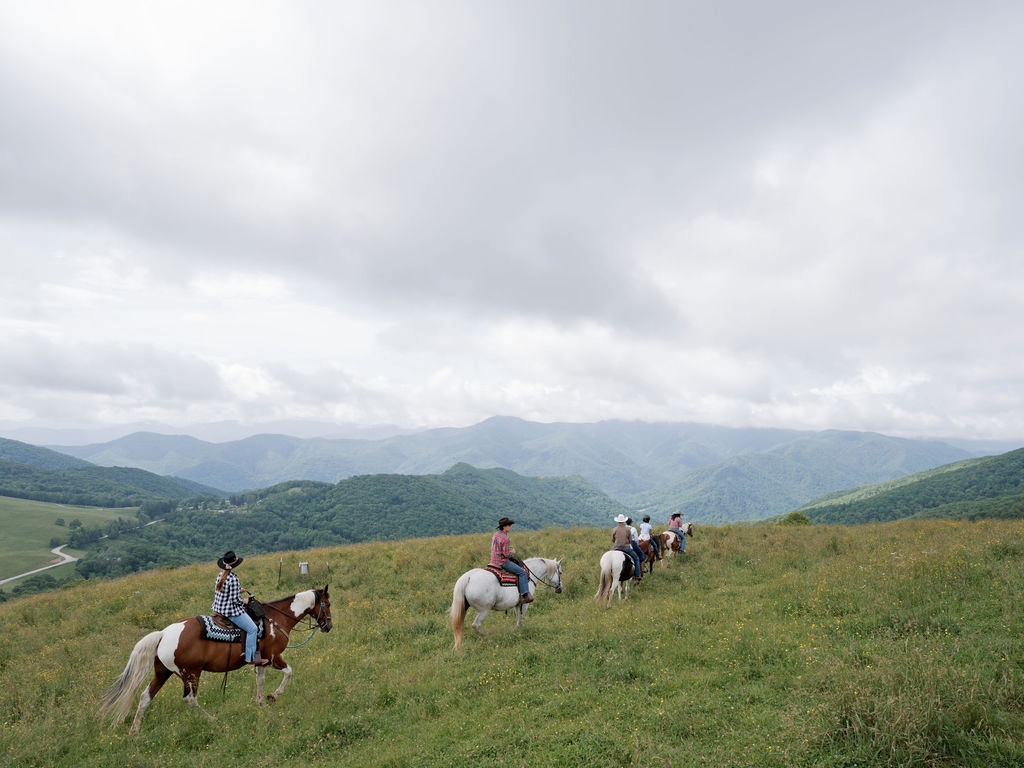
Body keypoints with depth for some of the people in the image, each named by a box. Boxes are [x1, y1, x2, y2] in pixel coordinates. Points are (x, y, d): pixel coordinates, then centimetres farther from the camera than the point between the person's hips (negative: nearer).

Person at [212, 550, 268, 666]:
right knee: (252, 629, -7)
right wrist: (244, 601, -4)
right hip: (232, 611, -10)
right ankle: (251, 659, -7)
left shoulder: (220, 576, 5)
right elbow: (235, 599, -22)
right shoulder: (233, 579, -23)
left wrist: (239, 591, 13)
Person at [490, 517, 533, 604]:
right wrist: (512, 552, -3)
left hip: (494, 560, 10)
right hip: (502, 562, -10)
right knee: (522, 572, -8)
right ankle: (525, 595, -12)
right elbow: (506, 554, -22)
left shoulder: (495, 534, 9)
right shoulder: (505, 538, -21)